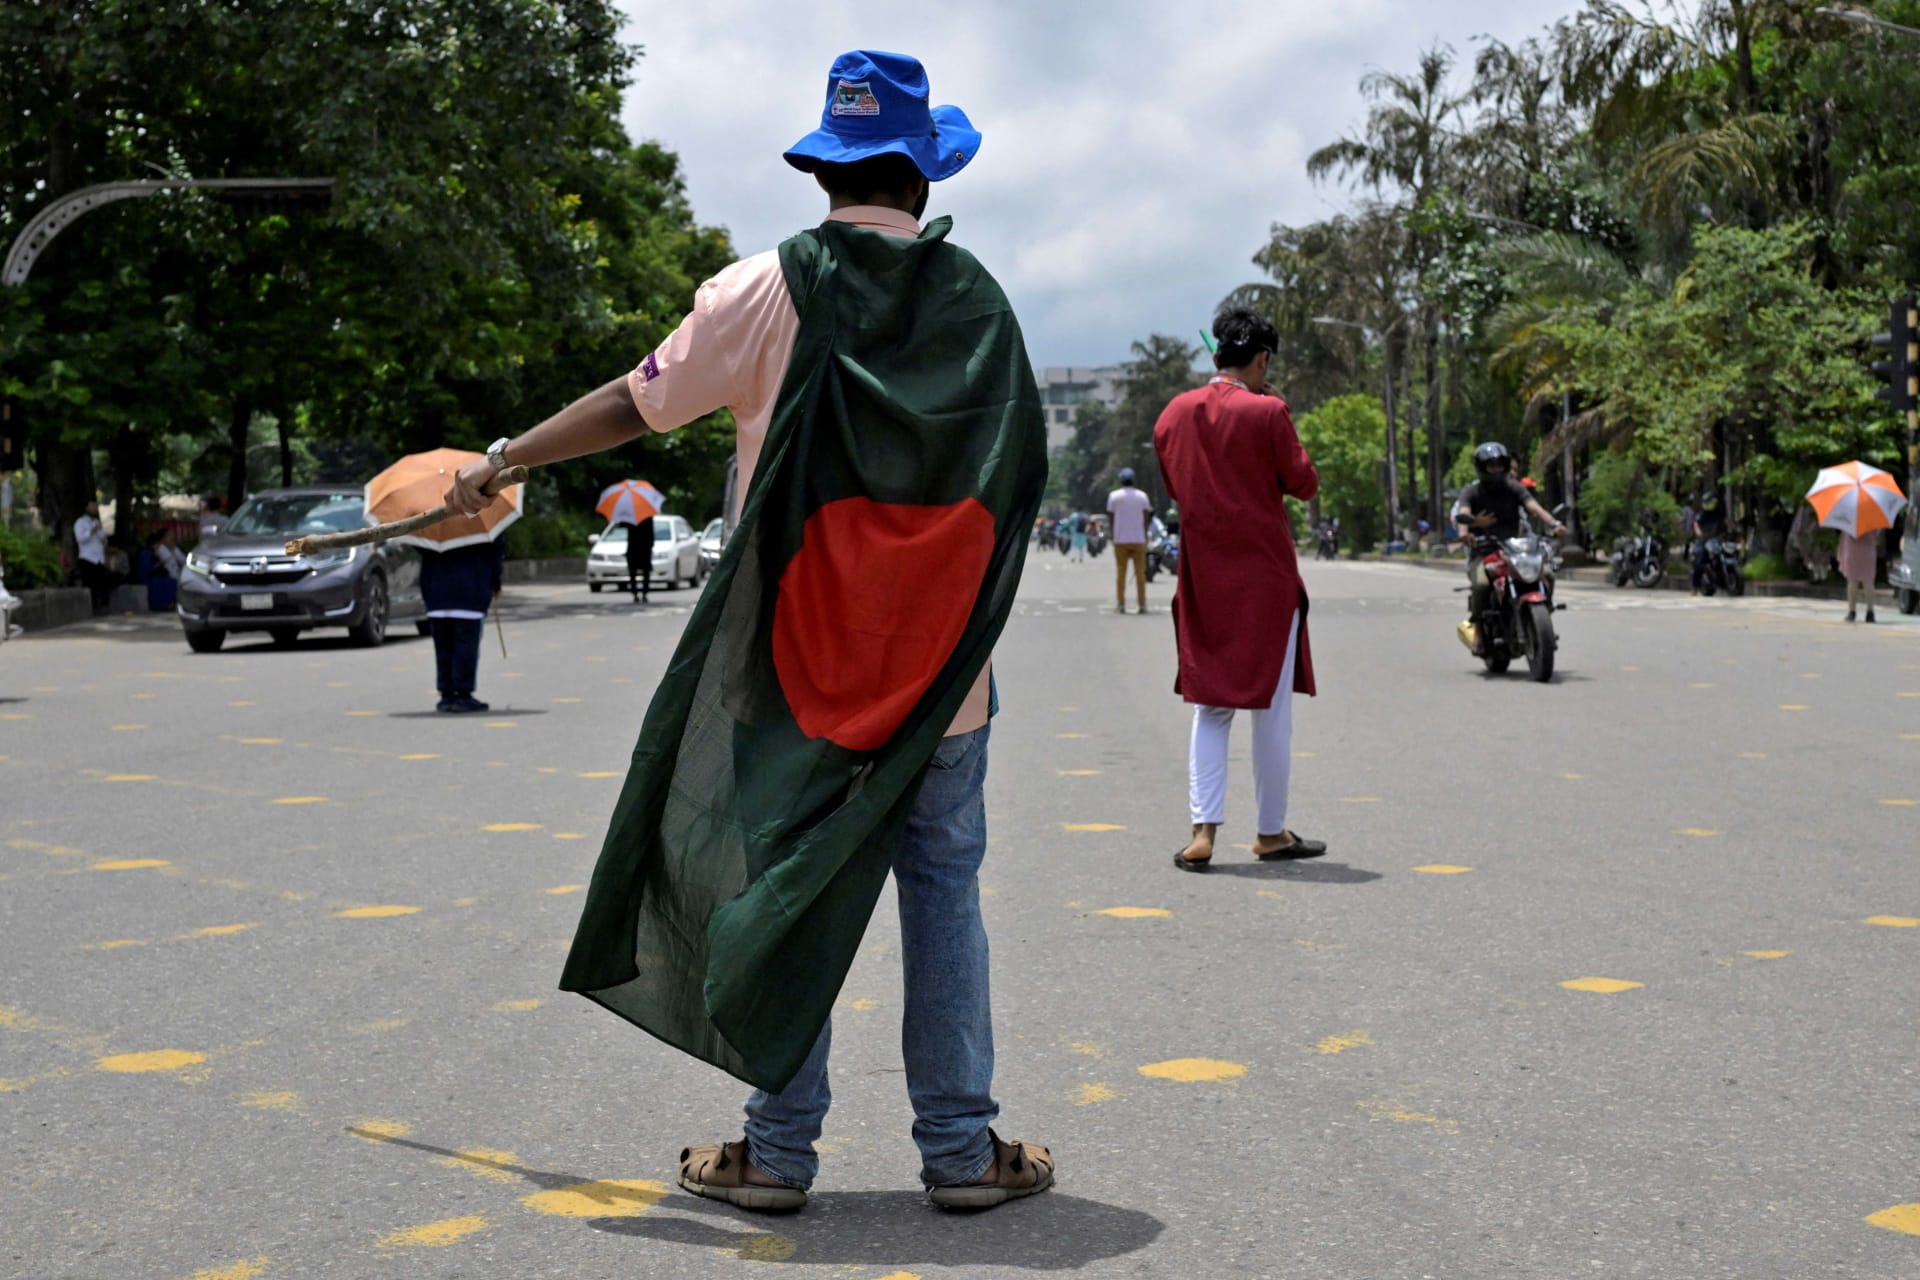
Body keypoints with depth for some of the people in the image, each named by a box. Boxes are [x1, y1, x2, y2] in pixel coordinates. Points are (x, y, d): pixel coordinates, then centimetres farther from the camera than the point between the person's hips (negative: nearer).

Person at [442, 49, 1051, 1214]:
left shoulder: (767, 290, -5)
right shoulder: (978, 302, 3)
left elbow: (635, 405, -1)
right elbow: (1024, 473, 7)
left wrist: (503, 460, 13)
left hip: (796, 655, -1)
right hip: (942, 671, 1)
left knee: (786, 889, 7)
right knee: (944, 889, 9)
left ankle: (779, 1150, 13)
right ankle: (961, 1147, 13)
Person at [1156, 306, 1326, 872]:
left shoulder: (1175, 413, 4)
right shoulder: (1267, 411, -11)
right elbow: (1305, 485, -4)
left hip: (1202, 578, 4)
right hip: (1265, 576, -4)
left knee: (1209, 707, 9)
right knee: (1272, 708, 6)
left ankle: (1203, 830, -1)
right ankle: (1271, 832, 14)